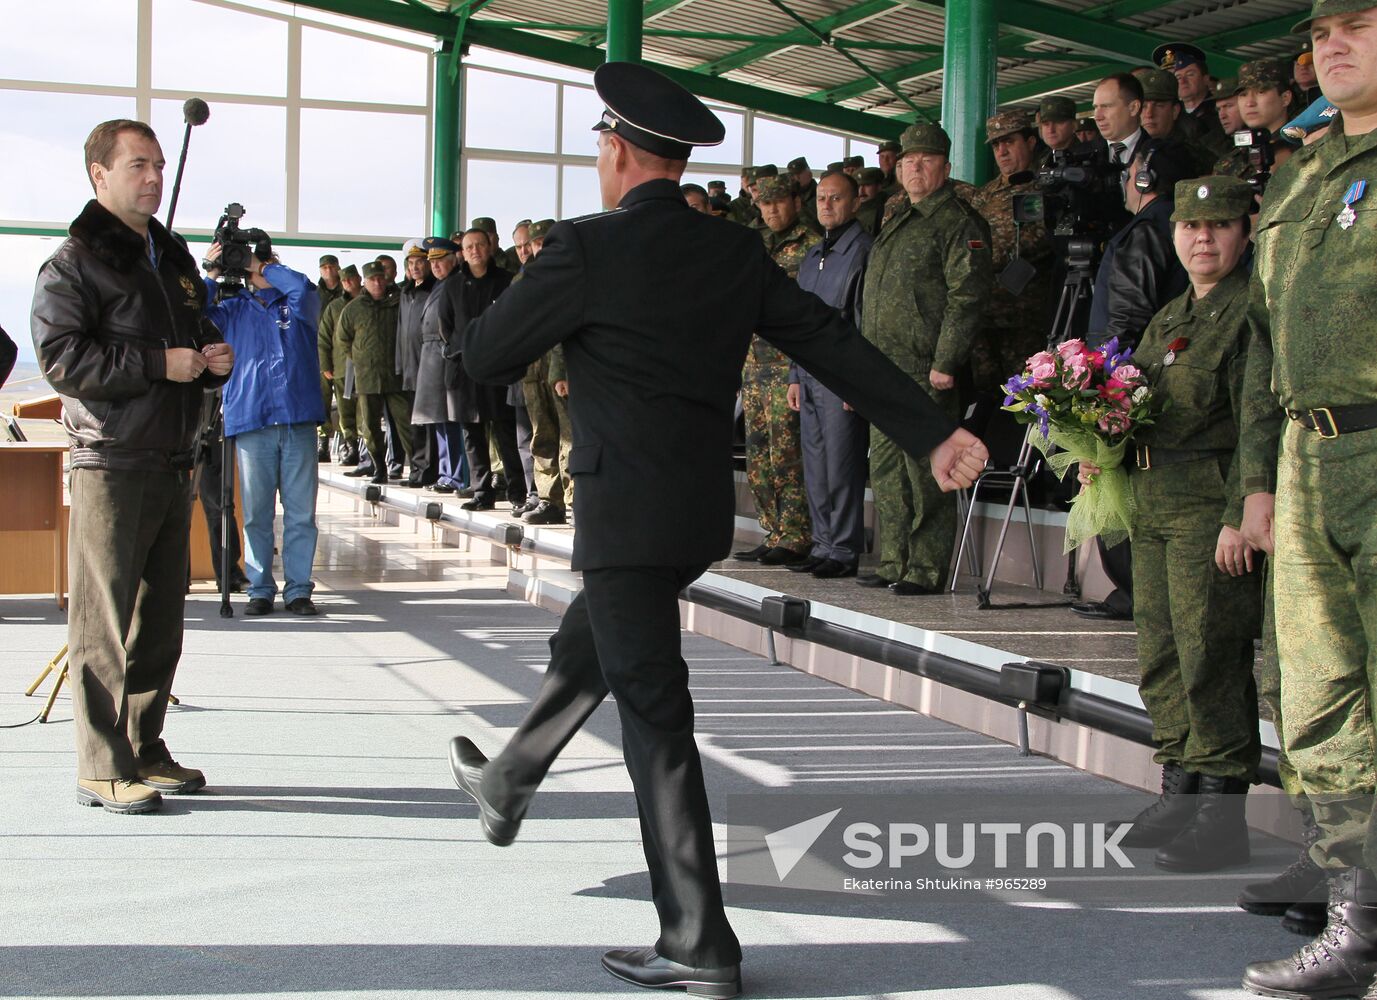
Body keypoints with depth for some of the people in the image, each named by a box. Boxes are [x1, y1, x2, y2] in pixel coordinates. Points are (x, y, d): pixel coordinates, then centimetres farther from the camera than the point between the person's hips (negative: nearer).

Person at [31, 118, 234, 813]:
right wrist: (158, 364, -18)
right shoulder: (76, 261, -5)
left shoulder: (173, 259, 19)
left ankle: (145, 750, 22)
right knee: (105, 623, -6)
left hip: (174, 463, 8)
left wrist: (215, 358, 8)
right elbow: (60, 356, -16)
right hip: (111, 464, -8)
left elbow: (198, 335, 32)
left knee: (161, 618, 12)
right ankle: (103, 769, -1)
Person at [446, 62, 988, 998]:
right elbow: (833, 342, 3)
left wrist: (534, 293, 16)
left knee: (654, 714, -4)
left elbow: (485, 354, -5)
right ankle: (509, 782, 52)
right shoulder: (736, 252, 5)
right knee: (584, 644, 29)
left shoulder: (584, 250, -13)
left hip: (626, 515, -8)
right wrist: (936, 431, 4)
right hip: (704, 509, 8)